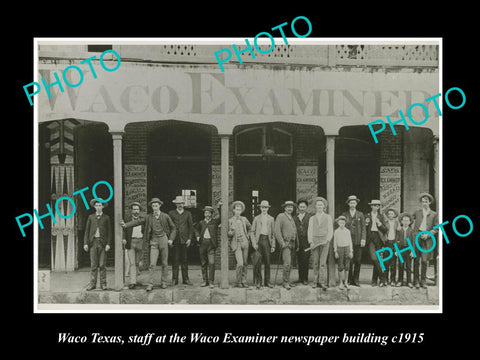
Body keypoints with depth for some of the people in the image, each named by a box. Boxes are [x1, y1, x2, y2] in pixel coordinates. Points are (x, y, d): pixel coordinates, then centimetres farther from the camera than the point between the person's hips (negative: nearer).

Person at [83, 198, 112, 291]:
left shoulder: (106, 218, 8)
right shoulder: (91, 217, 12)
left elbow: (109, 232, 5)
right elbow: (87, 231, 10)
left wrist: (108, 244, -5)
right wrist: (85, 243, 1)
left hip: (102, 243, -1)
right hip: (93, 242, 1)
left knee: (102, 265, 0)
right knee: (93, 265, 2)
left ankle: (103, 283, 6)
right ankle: (92, 283, 6)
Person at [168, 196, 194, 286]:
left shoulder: (188, 214, 11)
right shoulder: (171, 213, 8)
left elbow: (191, 227, 10)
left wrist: (189, 239, 0)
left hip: (184, 240, 1)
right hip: (175, 240, -1)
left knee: (184, 260, 3)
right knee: (175, 260, -2)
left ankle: (185, 279, 8)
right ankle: (174, 279, 3)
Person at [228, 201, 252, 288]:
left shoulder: (244, 219, 10)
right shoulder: (230, 220, 0)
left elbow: (250, 227, 28)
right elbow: (228, 234, 1)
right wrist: (231, 232, -20)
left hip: (244, 243, 4)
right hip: (236, 244, -4)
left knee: (244, 263, 5)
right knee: (240, 263, -15)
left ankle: (244, 282, 14)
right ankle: (238, 282, 0)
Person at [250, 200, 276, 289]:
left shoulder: (271, 219, 12)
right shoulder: (256, 218, 10)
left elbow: (273, 233, 11)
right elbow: (252, 232, 7)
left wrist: (273, 245, 4)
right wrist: (254, 243, -5)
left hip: (267, 240, 1)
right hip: (258, 240, -1)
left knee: (267, 262, 3)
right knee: (257, 261, -10)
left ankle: (267, 281, 11)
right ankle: (258, 281, -2)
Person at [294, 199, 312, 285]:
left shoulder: (310, 217, 4)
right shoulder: (294, 218, 14)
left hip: (306, 241, -3)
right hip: (297, 241, 3)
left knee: (305, 260, -5)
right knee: (299, 261, 5)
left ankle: (305, 279, 0)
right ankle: (300, 277, 14)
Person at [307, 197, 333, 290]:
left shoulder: (328, 217, 10)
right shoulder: (312, 218, 14)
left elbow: (330, 230, 4)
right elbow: (309, 231, 7)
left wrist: (327, 240, -11)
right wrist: (311, 242, -7)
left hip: (324, 241, -2)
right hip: (314, 241, 2)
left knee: (323, 262, -10)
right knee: (315, 263, 1)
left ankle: (322, 282, -12)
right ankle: (315, 281, 7)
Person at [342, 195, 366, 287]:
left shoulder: (360, 214, 12)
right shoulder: (344, 214, 11)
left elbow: (363, 228, 7)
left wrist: (363, 239, -4)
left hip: (358, 241, 1)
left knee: (358, 261, -1)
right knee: (349, 261, -5)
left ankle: (356, 280, 6)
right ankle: (349, 280, 2)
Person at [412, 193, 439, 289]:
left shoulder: (434, 214, 9)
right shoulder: (416, 213, 13)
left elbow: (436, 228, 7)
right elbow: (412, 225, 16)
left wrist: (428, 234, -5)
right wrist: (416, 234, 4)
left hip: (427, 239, -1)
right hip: (417, 238, 1)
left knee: (424, 261, -3)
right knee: (416, 260, 0)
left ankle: (423, 281, 7)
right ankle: (416, 281, 5)